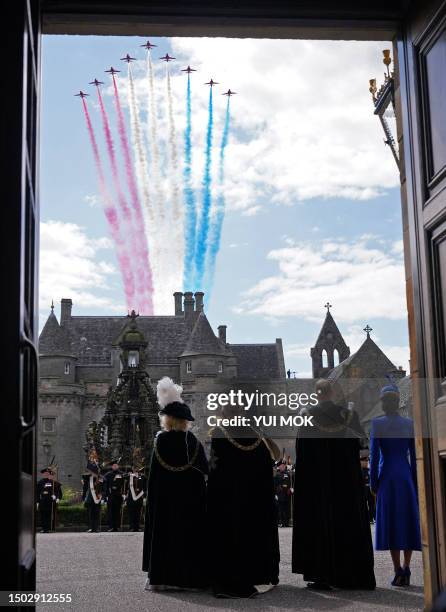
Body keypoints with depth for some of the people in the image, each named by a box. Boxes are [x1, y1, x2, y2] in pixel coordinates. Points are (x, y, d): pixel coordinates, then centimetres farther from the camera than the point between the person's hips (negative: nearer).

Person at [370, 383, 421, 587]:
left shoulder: (377, 423, -5)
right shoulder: (410, 423, 4)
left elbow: (374, 456, -6)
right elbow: (414, 456, 6)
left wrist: (373, 483, 0)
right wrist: (415, 483, 12)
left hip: (387, 476, -3)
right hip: (406, 476, 3)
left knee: (390, 522, 1)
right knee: (409, 520, 9)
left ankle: (398, 570, -4)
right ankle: (406, 570, 9)